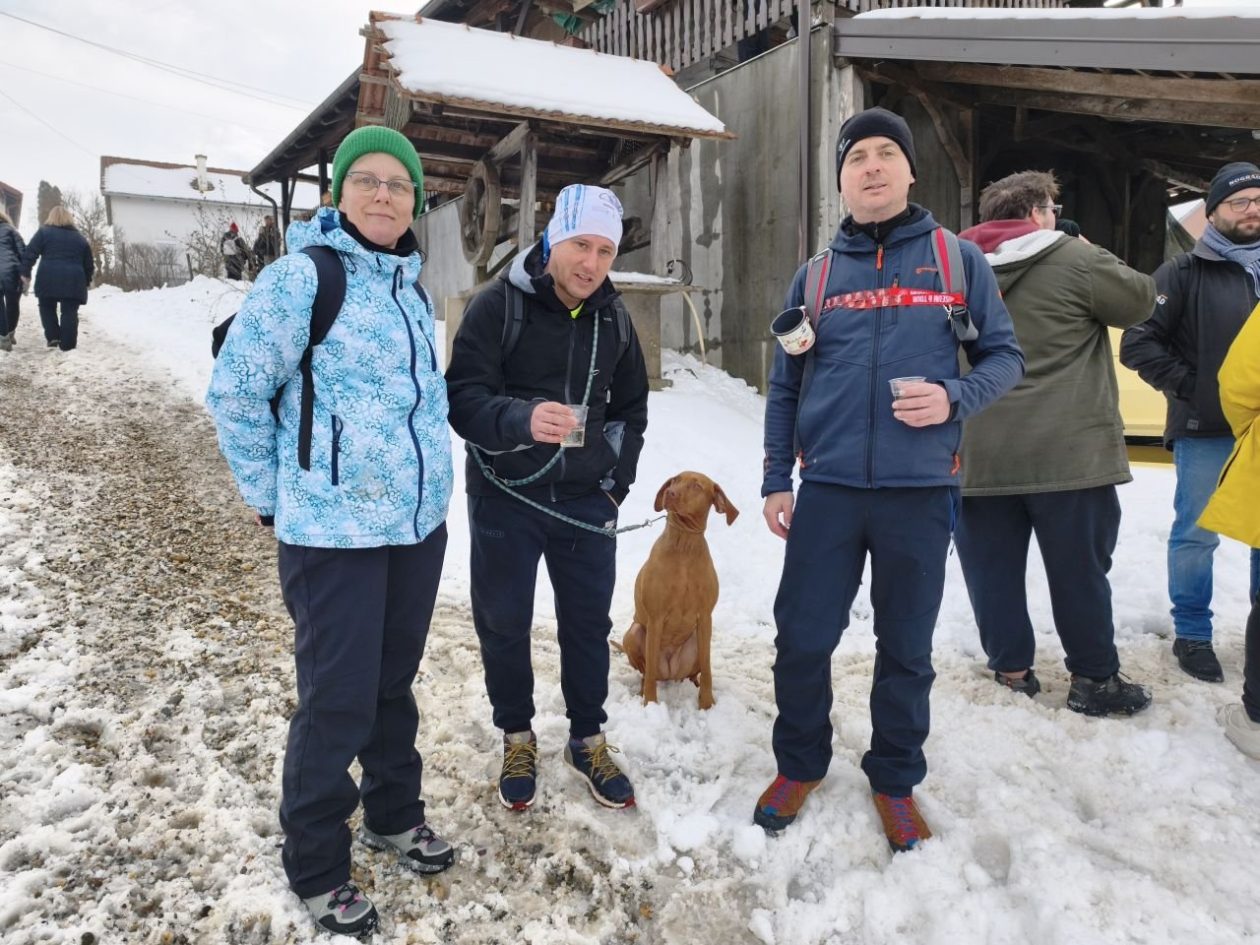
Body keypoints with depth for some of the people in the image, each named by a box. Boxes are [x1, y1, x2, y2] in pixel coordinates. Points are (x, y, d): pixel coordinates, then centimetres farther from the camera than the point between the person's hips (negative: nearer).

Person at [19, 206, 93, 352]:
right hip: (73, 280, 1)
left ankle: (53, 337, 6)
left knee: (47, 308, 17)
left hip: (49, 279, -1)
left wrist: (25, 272, 5)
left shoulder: (44, 232, 9)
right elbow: (88, 263, 20)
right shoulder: (79, 237, 18)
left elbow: (30, 252, 0)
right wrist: (87, 281, 29)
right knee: (69, 312, 2)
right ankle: (67, 344, -2)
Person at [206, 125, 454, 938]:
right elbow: (234, 391, -11)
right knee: (339, 699, 2)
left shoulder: (409, 284, 10)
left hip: (420, 519, 7)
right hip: (333, 530, -7)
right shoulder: (303, 276, -13)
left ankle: (394, 813, 40)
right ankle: (316, 867, 24)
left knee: (395, 678, 19)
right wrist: (272, 497, -5)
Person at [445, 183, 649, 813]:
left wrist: (617, 481, 8)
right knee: (504, 624, 9)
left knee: (588, 622, 12)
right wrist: (521, 419, -38)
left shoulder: (614, 320, 5)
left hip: (587, 501, 4)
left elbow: (631, 408, 16)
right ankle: (517, 738, 32)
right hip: (506, 499, -3)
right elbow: (462, 398, -19)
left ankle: (588, 739, 31)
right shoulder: (498, 306, -11)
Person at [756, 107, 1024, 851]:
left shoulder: (958, 259, 4)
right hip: (827, 490, 1)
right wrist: (776, 480, 5)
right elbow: (784, 387, 10)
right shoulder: (815, 277, 9)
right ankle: (800, 764, 29)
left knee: (907, 648, 11)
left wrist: (956, 398, -15)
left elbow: (1005, 355, 5)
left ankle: (896, 779, 32)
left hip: (920, 491, -1)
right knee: (802, 639, 5)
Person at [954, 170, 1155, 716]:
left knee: (994, 570, 11)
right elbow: (1140, 301, 6)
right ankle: (1094, 678, 17)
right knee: (1079, 569, 8)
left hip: (978, 455, 4)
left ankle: (1011, 671, 20)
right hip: (1066, 451, -4)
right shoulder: (1074, 258, -6)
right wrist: (1105, 268, 21)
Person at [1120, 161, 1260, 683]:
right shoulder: (1184, 273, -3)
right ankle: (1192, 634, 17)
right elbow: (1138, 343, -7)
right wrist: (1188, 387, -12)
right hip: (1206, 430, -5)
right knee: (1196, 533, 4)